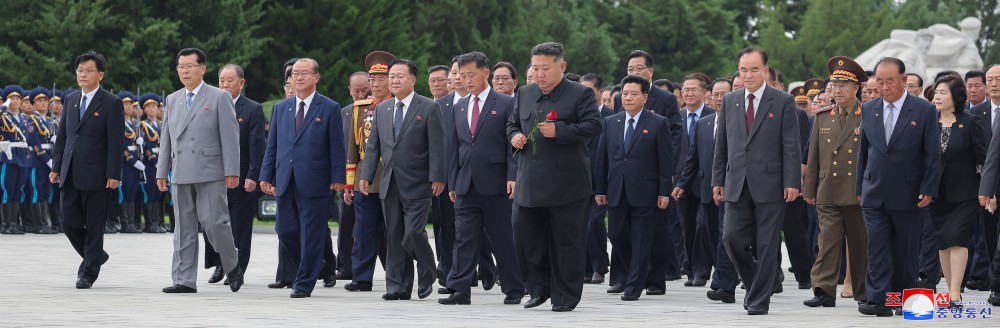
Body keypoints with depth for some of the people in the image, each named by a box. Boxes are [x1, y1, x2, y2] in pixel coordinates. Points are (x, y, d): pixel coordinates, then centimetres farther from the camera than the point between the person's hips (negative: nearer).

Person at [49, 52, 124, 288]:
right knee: (69, 223, 6)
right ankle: (95, 256, 28)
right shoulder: (70, 100, 13)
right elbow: (62, 136, 16)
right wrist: (56, 166, 10)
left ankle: (89, 273, 10)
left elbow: (115, 142, -9)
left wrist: (113, 175, -14)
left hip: (96, 176, -6)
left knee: (94, 226, 1)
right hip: (70, 175, 6)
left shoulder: (111, 103, -5)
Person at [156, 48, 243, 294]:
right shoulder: (172, 100, 16)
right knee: (184, 228, 3)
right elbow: (166, 139, 18)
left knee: (213, 222, -9)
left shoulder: (220, 98, 0)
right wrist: (162, 171, 12)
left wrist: (232, 172, -11)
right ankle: (184, 281, 5)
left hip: (210, 174, -5)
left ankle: (232, 265, 15)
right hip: (181, 175, 5)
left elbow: (230, 137, -4)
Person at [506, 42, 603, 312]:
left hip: (566, 185, -5)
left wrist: (559, 131, -22)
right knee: (524, 237, 5)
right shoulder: (525, 94, 14)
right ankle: (540, 289, 20)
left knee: (567, 242, 1)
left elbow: (593, 126, -13)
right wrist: (514, 136, 0)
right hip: (530, 184, 5)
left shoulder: (580, 95, -4)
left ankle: (565, 298, 9)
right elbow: (512, 124, 23)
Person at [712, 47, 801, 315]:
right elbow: (721, 145, 14)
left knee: (767, 245, 0)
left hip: (770, 185, -3)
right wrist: (717, 180, 9)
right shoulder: (730, 102, 11)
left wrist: (792, 182, -11)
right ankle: (754, 284, 20)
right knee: (732, 238, -3)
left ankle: (759, 300, 8)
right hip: (737, 185, 3)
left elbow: (791, 146, -4)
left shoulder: (783, 102, 0)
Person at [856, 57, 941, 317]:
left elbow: (933, 155, -4)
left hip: (908, 195, -2)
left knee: (905, 251, 6)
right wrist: (860, 187, 11)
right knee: (877, 248, -6)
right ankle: (878, 301, -10)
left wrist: (928, 189, -9)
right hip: (874, 195, 2)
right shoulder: (868, 110, 7)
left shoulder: (924, 110, -4)